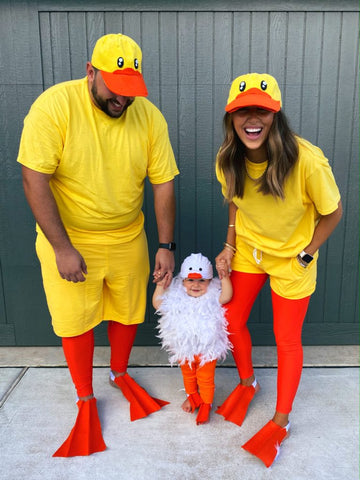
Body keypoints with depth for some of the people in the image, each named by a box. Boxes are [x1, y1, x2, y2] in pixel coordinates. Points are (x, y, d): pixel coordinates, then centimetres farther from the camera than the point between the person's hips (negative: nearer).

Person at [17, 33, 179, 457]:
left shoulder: (149, 116, -8)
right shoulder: (55, 105, -18)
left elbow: (163, 183, -4)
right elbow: (34, 181, -19)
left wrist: (166, 245, -7)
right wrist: (62, 248, -20)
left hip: (128, 239, 3)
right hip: (68, 240, -2)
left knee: (128, 311, 16)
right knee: (76, 321, 10)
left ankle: (119, 374, 46)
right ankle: (85, 401, 34)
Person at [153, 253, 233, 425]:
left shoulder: (212, 297, -15)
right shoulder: (176, 297, -11)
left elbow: (226, 296, -31)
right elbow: (158, 304, -9)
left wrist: (225, 277, -42)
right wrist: (160, 286, -18)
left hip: (207, 348, -3)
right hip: (184, 348, 3)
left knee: (206, 378, 13)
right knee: (188, 374, 26)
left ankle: (206, 404, 35)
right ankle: (192, 396, 51)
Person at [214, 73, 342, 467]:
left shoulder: (307, 161, -31)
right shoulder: (228, 160, -16)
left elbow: (332, 213, -15)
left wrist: (304, 256, -13)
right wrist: (230, 245, 0)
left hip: (292, 258, -4)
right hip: (248, 250, 4)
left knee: (287, 340, 8)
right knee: (232, 321, 12)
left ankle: (281, 421, 32)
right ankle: (247, 383, 43)